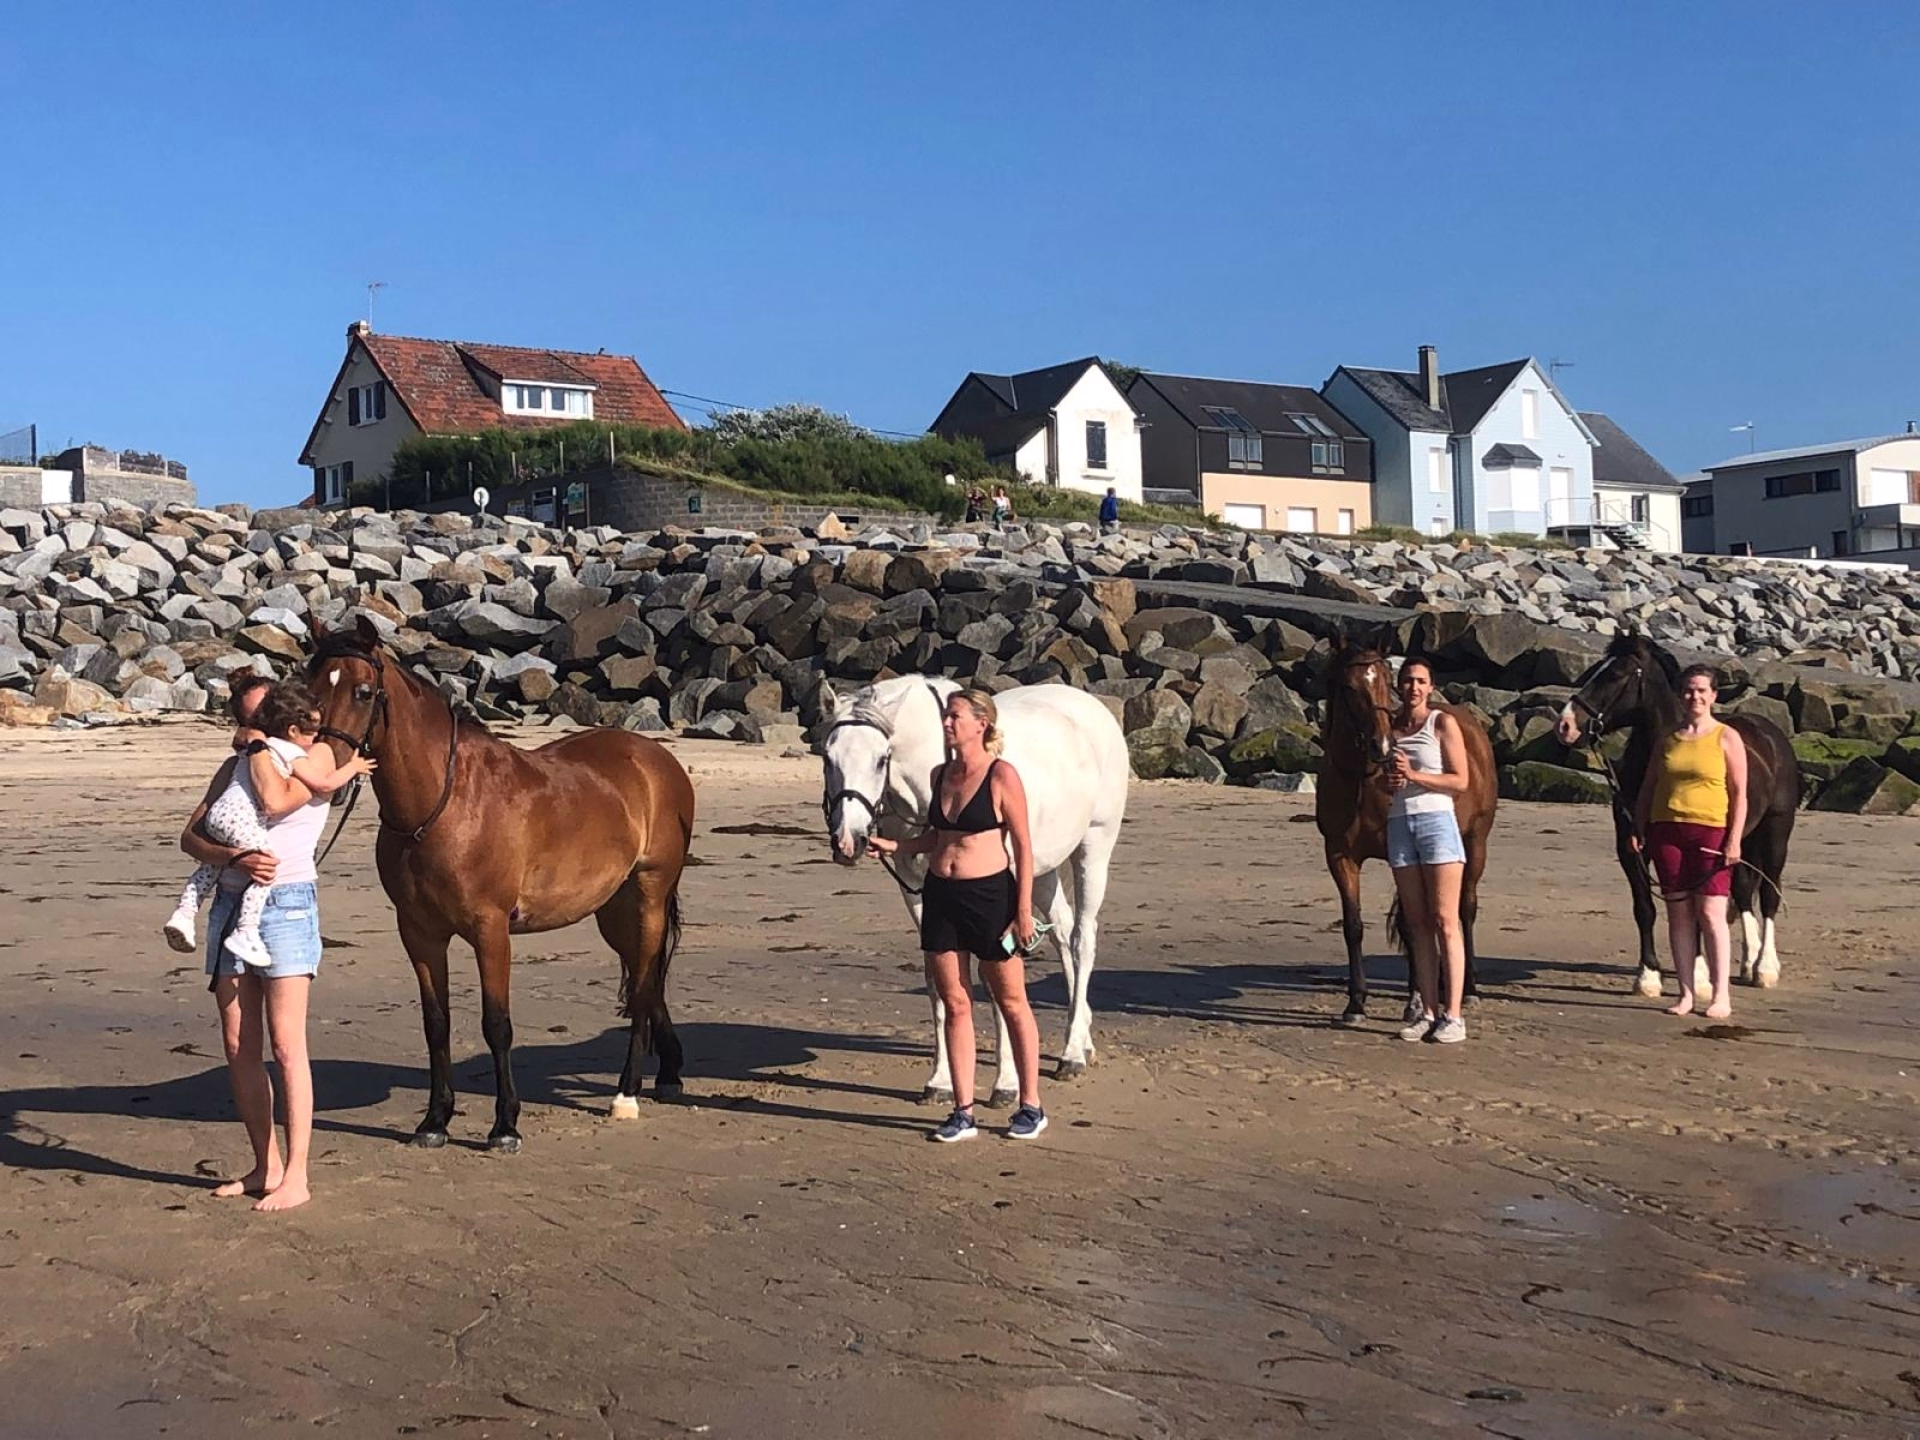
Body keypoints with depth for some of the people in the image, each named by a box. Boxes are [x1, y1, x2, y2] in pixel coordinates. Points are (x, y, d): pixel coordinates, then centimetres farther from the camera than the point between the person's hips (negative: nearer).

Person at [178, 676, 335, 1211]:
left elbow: (275, 802, -21)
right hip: (231, 902, 6)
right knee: (238, 1047, 8)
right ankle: (266, 1166, 18)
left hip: (286, 904, -6)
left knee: (286, 1046, -8)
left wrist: (260, 745, -7)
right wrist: (237, 858, -14)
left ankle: (296, 1178, -4)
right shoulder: (234, 768, 15)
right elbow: (190, 836, 5)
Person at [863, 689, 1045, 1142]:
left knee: (1012, 1003, 8)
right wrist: (894, 846, 3)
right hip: (940, 896, 6)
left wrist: (1024, 910, -13)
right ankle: (963, 1112, 17)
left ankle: (1030, 1105, 19)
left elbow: (1023, 846, -10)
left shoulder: (1002, 776, -11)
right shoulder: (941, 775, 8)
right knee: (955, 1004, 9)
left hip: (990, 895, -6)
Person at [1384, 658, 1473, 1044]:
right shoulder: (1389, 727, 14)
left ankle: (1452, 1015, -4)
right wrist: (1389, 780, -3)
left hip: (1437, 821, -5)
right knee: (1417, 924, 6)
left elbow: (1460, 781, -6)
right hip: (1399, 824, 5)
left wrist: (1414, 775, -16)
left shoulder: (1444, 723, -1)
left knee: (1445, 921, -6)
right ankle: (1428, 1011, 10)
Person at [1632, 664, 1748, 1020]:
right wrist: (1638, 830, 6)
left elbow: (1739, 793, -2)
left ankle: (1721, 994, 0)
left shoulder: (1727, 738, 1)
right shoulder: (1666, 740, 12)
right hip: (1667, 830, 4)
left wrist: (1734, 840, -10)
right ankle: (1686, 994, 11)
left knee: (1711, 913, -7)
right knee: (1678, 913, 5)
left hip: (1711, 832, -4)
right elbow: (1648, 788, 15)